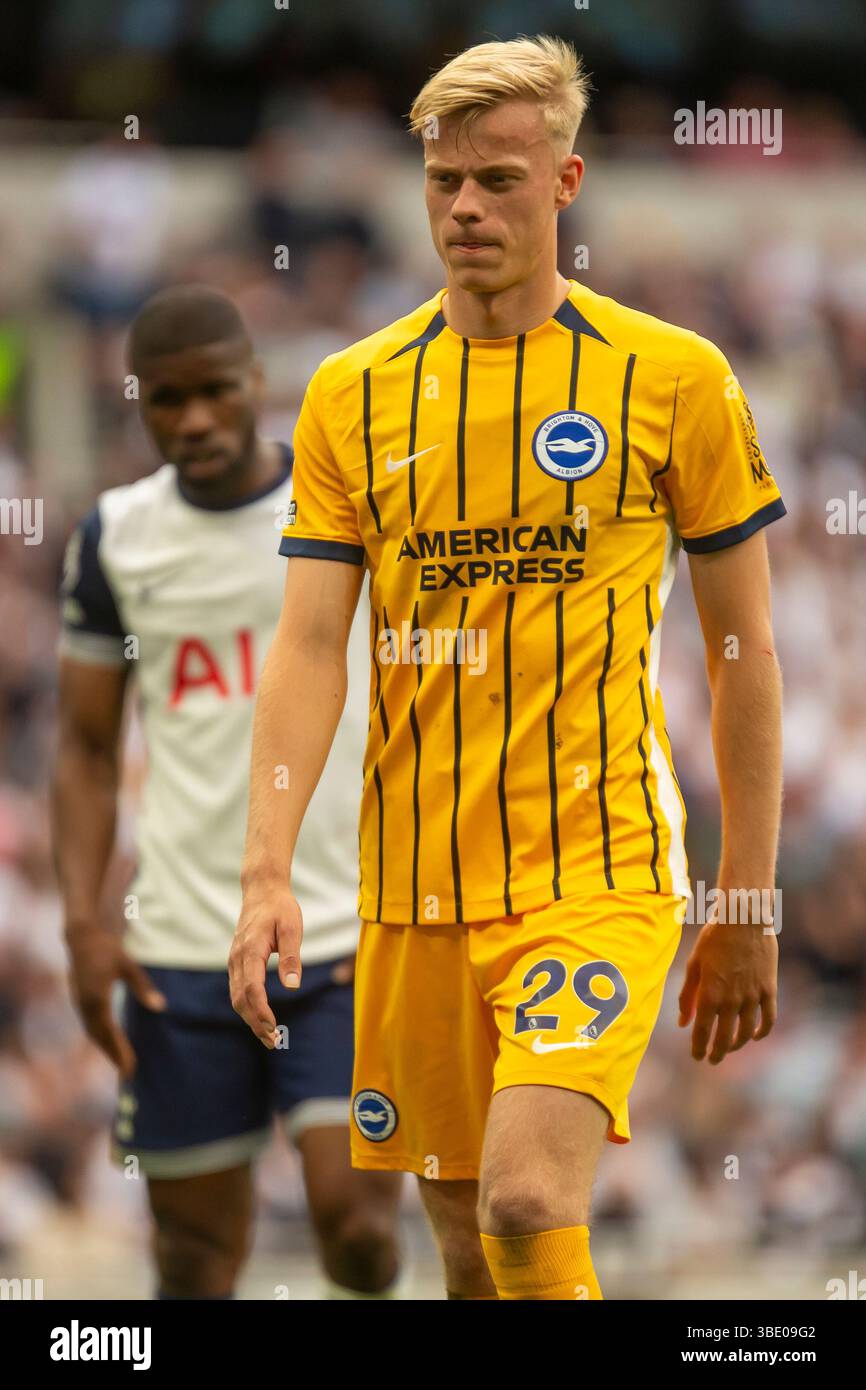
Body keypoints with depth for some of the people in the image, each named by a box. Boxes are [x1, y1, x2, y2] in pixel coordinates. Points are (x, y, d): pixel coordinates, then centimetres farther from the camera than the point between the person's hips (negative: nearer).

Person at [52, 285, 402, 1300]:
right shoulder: (114, 538, 5)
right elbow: (86, 747, 9)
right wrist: (82, 923, -3)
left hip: (353, 945, -2)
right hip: (182, 950, 2)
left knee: (355, 1218, -15)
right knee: (196, 1252, 4)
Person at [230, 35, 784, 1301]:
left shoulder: (675, 378, -1)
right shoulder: (351, 395, 7)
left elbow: (744, 649, 4)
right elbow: (310, 647, 3)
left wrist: (749, 906, 2)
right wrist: (269, 872, -10)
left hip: (599, 869, -4)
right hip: (413, 885, 4)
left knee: (528, 1201, -22)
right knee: (465, 1238, 9)